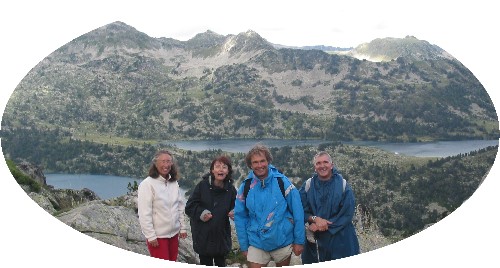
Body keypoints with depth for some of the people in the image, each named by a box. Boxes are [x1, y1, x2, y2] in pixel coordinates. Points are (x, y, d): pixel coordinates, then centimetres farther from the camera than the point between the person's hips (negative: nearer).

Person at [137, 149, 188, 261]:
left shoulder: (174, 183, 5)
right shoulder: (147, 184, -14)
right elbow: (144, 214, -16)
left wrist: (182, 227, 10)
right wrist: (151, 236, -15)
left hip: (174, 234, 6)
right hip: (158, 236, -6)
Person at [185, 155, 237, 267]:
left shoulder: (231, 189, -3)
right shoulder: (202, 185, -9)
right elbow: (190, 206, -5)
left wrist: (234, 213, -15)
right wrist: (201, 213, -19)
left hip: (222, 236, 2)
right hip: (203, 236, -2)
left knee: (220, 264, 13)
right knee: (205, 264, 10)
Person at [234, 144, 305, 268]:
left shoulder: (282, 182, -10)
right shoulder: (246, 186, -5)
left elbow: (298, 213, -6)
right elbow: (240, 217, 2)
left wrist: (299, 241, -5)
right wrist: (244, 245, 1)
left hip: (283, 242, 0)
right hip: (257, 244, 1)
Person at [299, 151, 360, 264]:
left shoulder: (343, 185, -5)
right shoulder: (308, 186, -1)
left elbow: (347, 214, -9)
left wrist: (319, 226, -14)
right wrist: (315, 219, -20)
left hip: (341, 240, -1)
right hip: (315, 240, 1)